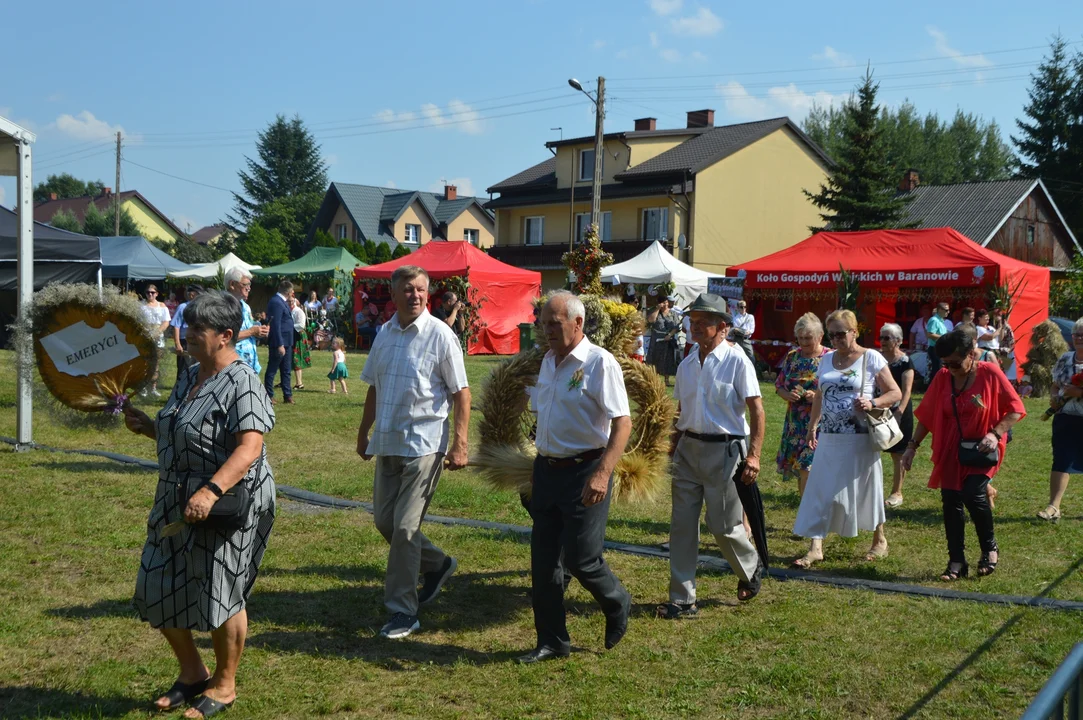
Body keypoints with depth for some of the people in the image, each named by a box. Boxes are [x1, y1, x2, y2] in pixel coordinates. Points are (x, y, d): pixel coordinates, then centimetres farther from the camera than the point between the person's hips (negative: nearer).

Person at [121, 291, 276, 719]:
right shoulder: (191, 376, 11)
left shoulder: (241, 383, -17)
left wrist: (211, 491, -38)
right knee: (159, 591, 13)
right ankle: (192, 673, 33)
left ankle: (223, 685, 24)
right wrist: (148, 427, 4)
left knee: (221, 595, 3)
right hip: (177, 505, 9)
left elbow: (249, 447, -28)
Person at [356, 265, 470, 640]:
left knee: (405, 527, -6)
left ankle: (403, 613, 6)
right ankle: (438, 564, 37)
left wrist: (460, 444, -16)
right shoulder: (384, 334, 9)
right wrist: (364, 432, 21)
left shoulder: (440, 336, -10)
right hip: (387, 442, 7)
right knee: (384, 520, 13)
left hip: (423, 444, -7)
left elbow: (461, 393, -10)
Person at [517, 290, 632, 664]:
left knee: (580, 558, -4)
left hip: (584, 472, -7)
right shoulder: (548, 361, 11)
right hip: (546, 469, 7)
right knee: (543, 560, 7)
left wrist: (602, 473, -29)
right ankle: (551, 641, 19)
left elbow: (622, 422, -20)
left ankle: (618, 606, 27)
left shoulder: (599, 363, -13)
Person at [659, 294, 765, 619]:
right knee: (682, 524, 3)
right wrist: (676, 445, 13)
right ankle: (682, 599, 11)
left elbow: (756, 410, -11)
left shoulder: (737, 362, -9)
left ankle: (751, 568, 34)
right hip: (689, 448, 6)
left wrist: (753, 455, -18)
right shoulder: (686, 365, 9)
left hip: (724, 449, -5)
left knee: (724, 525, 2)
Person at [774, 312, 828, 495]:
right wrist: (788, 395, -7)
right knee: (799, 468, 11)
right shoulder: (792, 357, 10)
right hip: (795, 423, 5)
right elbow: (779, 385, 15)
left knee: (808, 468, -15)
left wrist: (818, 397, -20)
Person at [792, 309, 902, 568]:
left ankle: (880, 540, 29)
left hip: (860, 439, -4)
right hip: (829, 438, 5)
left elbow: (895, 393, -4)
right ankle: (815, 547, 0)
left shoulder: (871, 358, -4)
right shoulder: (827, 360, 11)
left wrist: (873, 403, -21)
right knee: (820, 490, -2)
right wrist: (813, 426, 16)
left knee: (865, 488, 8)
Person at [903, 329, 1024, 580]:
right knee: (951, 502, 2)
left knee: (973, 494, -20)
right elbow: (927, 415, 6)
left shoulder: (990, 373, -11)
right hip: (951, 451, 4)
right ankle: (956, 562, 14)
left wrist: (995, 433, -21)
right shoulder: (943, 378, -1)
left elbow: (1016, 410, -8)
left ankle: (990, 548, 6)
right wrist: (913, 445, 3)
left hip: (982, 450, -4)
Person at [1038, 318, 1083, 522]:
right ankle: (1054, 506, -4)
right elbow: (1056, 385, 14)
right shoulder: (1065, 359, 6)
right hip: (1065, 418, 3)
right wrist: (1054, 397, -5)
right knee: (1061, 461, -2)